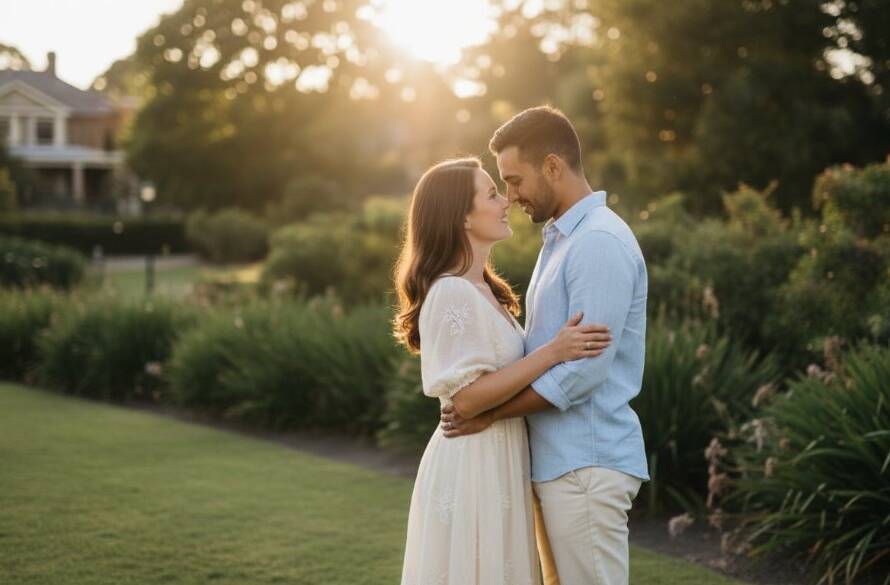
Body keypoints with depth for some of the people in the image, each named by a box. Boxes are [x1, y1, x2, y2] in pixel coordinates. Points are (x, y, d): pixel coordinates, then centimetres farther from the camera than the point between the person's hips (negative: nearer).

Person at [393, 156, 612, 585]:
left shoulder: (481, 290, 13)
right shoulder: (452, 293, -18)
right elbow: (466, 396, -23)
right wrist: (554, 352, -22)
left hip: (497, 463, 9)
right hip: (472, 464, -9)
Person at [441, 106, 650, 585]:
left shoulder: (601, 242, -16)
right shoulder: (561, 238, 16)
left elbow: (585, 368, -21)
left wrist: (491, 413, -14)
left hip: (586, 464, -10)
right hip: (557, 460, 10)